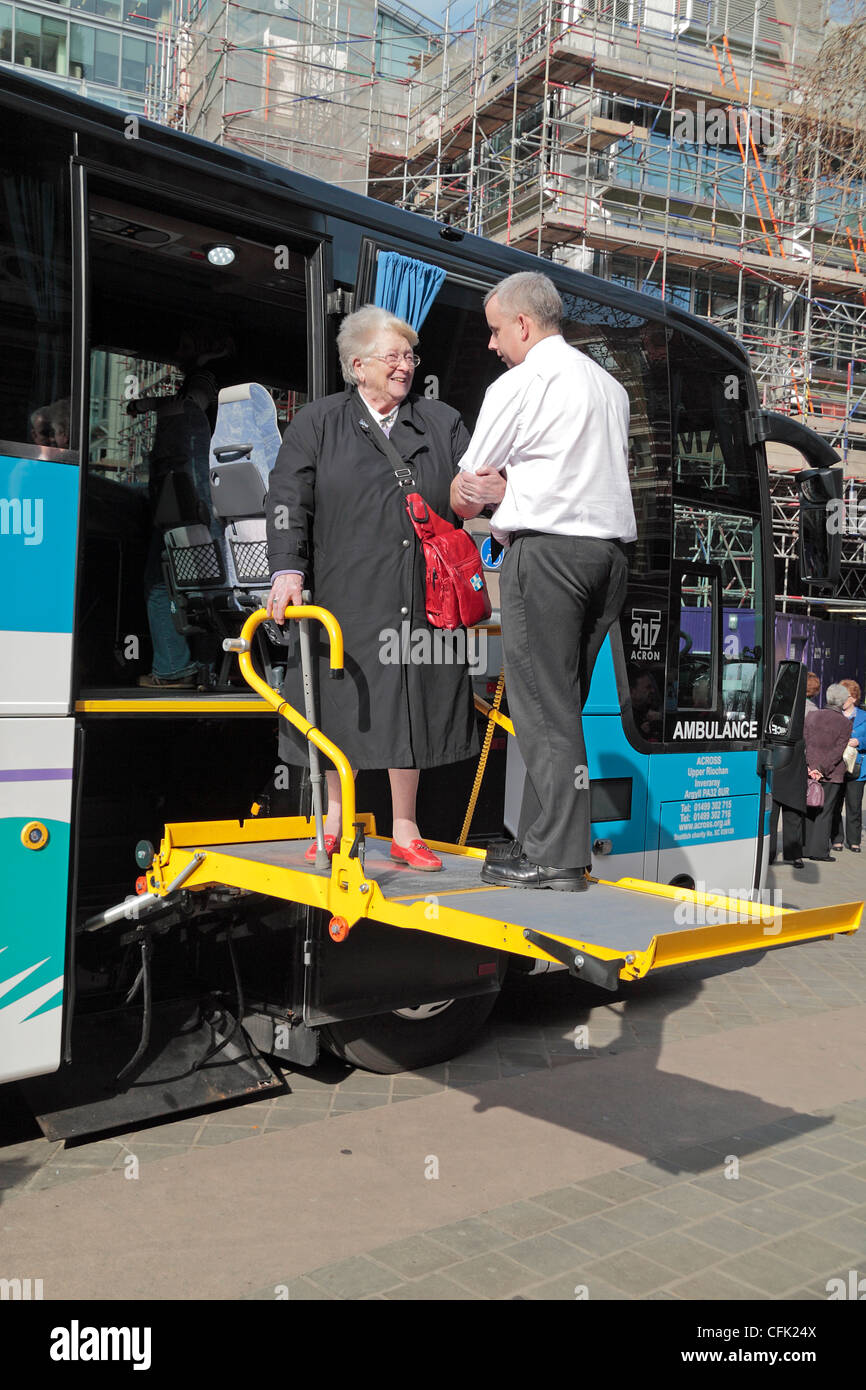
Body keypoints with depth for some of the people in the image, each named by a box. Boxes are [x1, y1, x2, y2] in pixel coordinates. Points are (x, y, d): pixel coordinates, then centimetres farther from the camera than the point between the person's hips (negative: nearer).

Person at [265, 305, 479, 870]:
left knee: (409, 703, 6)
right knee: (343, 702, 6)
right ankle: (335, 821, 26)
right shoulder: (318, 424, 7)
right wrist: (288, 569, -13)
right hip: (343, 595, -2)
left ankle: (405, 829, 20)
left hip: (419, 599, 2)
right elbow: (289, 499, -1)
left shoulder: (443, 422, 14)